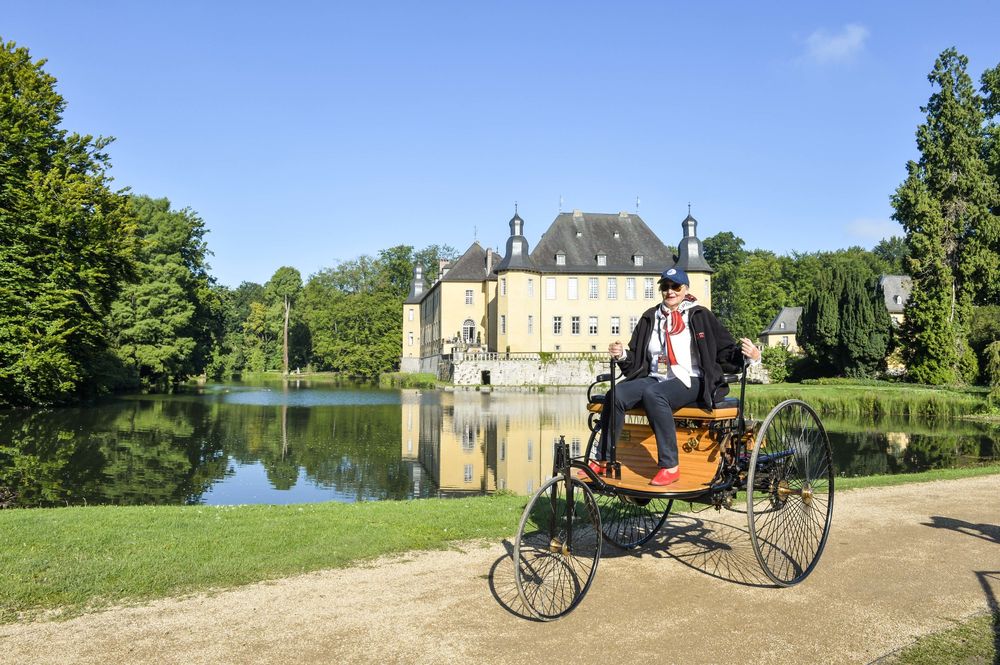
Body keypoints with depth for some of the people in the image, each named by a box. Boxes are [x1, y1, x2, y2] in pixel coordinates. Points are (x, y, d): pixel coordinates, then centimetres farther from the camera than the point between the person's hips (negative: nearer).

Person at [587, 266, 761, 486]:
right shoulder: (651, 318, 18)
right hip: (654, 379, 4)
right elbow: (637, 360, 19)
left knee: (652, 393, -37)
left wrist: (750, 354, -16)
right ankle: (602, 460, -17)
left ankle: (670, 466, -32)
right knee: (616, 394, -25)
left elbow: (726, 354, 4)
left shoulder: (701, 316, 8)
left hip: (689, 382, -4)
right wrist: (622, 355, -2)